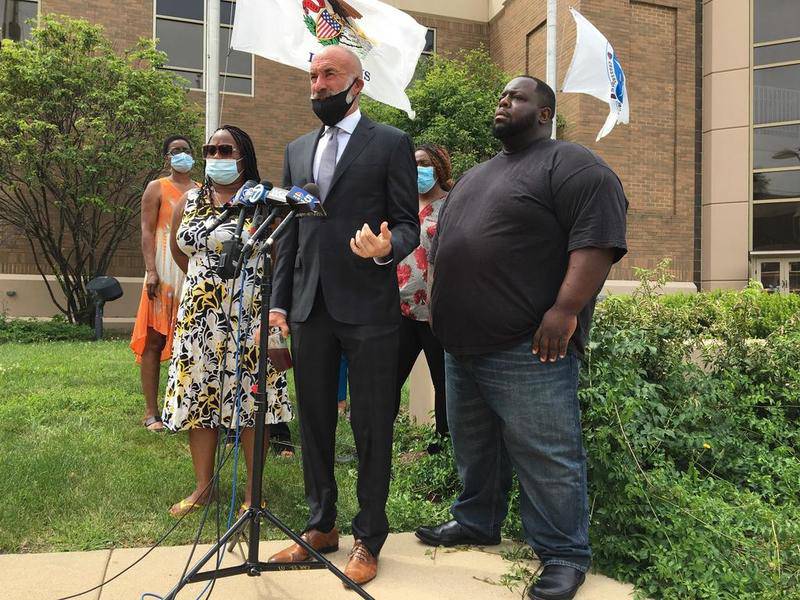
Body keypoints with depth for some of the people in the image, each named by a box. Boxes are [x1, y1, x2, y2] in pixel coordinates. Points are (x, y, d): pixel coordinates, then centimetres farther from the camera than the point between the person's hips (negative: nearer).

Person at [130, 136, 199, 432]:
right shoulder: (156, 188, 6)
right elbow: (147, 231, -3)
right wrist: (151, 271, -15)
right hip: (165, 271, -4)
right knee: (155, 340, -3)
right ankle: (151, 412, 1)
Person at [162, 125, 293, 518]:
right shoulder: (190, 201, 11)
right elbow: (177, 246, 25)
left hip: (249, 317, -5)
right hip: (198, 317, 5)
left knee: (250, 398, 0)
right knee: (198, 397, 8)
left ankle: (254, 489, 13)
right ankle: (203, 486, 21)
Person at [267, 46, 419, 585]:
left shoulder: (392, 144, 1)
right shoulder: (297, 150, 16)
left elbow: (408, 225, -3)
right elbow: (290, 233, 16)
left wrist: (386, 248, -26)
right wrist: (280, 301, 10)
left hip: (368, 308, -5)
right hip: (310, 308, 5)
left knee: (371, 427, 3)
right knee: (314, 422, 13)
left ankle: (369, 540, 18)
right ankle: (321, 525, 29)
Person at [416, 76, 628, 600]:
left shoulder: (571, 165, -5)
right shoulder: (476, 175, 22)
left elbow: (598, 240, -16)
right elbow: (447, 243, 27)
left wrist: (565, 311, -24)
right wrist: (442, 312, 20)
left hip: (528, 350, -8)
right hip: (462, 346, 9)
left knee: (546, 457, -1)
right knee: (474, 447, 20)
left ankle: (565, 555, 14)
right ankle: (476, 522, 37)